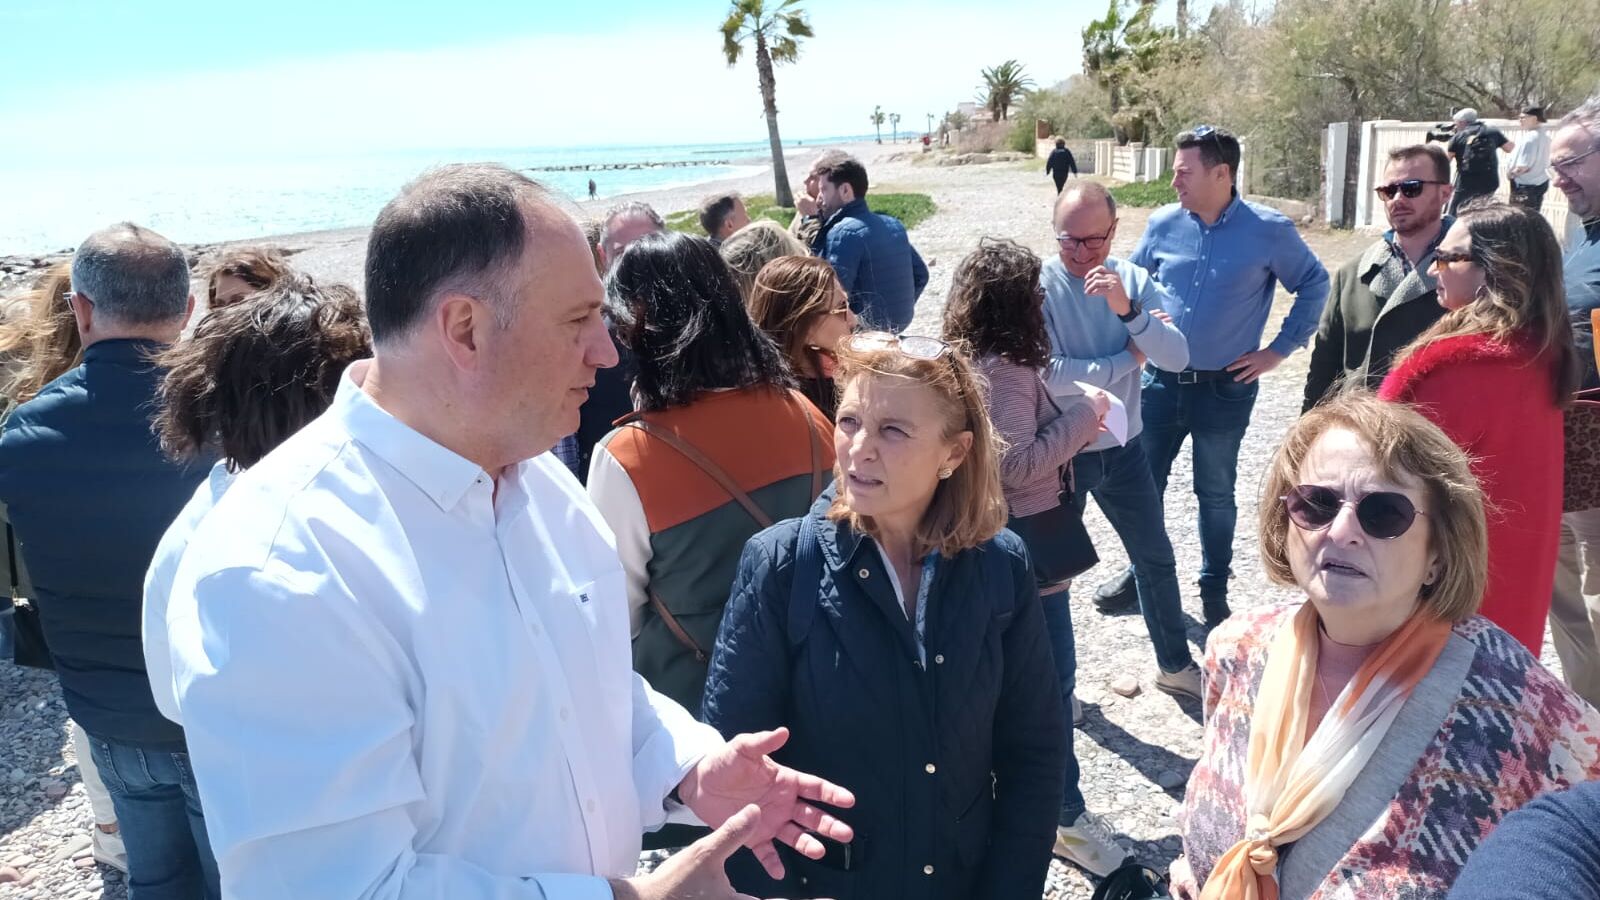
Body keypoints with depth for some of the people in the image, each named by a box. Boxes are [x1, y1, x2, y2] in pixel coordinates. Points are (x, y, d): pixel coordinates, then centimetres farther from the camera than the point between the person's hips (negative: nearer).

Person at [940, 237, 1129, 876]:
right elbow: (1016, 464, -28)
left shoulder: (971, 361, 7)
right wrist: (1083, 416, -19)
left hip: (998, 537, 10)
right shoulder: (1007, 369, -22)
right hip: (1027, 543, -10)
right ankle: (1063, 815, 10)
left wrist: (1074, 427, 4)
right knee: (1052, 678, -1)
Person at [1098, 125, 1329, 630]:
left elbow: (1315, 286, 1)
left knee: (1215, 492, 11)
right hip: (1162, 380, 3)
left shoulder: (1269, 230, -10)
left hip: (1226, 387, -3)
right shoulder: (1163, 224, -2)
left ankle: (1214, 589, 29)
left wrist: (1279, 350, -2)